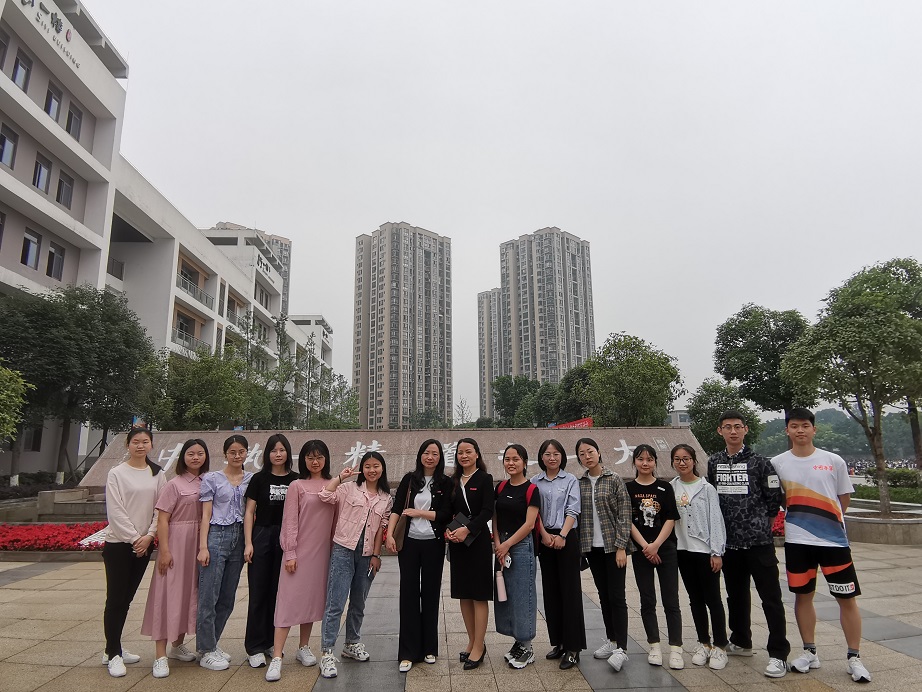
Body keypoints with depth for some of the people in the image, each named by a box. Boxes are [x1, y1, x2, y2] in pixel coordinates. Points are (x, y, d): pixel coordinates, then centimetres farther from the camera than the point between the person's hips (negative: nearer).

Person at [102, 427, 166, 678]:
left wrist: (149, 536, -9)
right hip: (118, 544, -4)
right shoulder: (117, 473, -7)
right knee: (115, 598, -1)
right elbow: (115, 511, -10)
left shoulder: (158, 475, 4)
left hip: (143, 544, 4)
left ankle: (113, 649, 25)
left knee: (127, 598, 13)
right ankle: (113, 654, 9)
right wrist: (133, 538, -12)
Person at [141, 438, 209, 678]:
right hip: (176, 543, -5)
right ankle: (161, 656, 6)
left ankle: (178, 646, 30)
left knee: (190, 592, 13)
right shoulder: (174, 484, -7)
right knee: (168, 594, -2)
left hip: (199, 544, 5)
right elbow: (162, 519, -10)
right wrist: (165, 550, -15)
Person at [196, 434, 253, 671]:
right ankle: (207, 652, 11)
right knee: (209, 596, -1)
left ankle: (211, 644, 26)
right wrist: (203, 546, -9)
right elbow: (206, 514, -2)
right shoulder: (212, 478, 0)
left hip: (239, 538, 4)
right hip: (216, 536, -4)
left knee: (228, 598, 10)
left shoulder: (252, 479, 9)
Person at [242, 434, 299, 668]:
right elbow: (249, 512, 0)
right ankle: (255, 647, 11)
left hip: (286, 539, 1)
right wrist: (248, 543, -6)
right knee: (259, 593, 2)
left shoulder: (296, 480, 3)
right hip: (262, 536, -1)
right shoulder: (259, 479, 0)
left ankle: (271, 642, 23)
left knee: (278, 592, 9)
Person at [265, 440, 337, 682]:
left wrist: (338, 548, 5)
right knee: (290, 599, -3)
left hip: (323, 550, 3)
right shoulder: (297, 486, -4)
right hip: (300, 550, -3)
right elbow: (290, 521, -6)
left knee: (314, 597, 11)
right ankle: (277, 657, 3)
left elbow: (337, 517, 9)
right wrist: (290, 553, -10)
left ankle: (304, 648, 27)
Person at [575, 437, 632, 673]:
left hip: (613, 545, -4)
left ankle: (621, 648, 0)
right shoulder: (580, 483, 4)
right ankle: (611, 640, 25)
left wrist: (621, 547, -14)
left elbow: (625, 514, -9)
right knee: (603, 594, 13)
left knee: (616, 596, -5)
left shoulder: (614, 479, -7)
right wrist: (580, 546, 5)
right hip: (592, 547, 4)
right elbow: (578, 514, 9)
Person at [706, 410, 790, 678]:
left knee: (770, 597, -1)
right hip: (729, 541, 5)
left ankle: (778, 654, 9)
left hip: (758, 540, -4)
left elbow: (774, 498, -2)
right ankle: (741, 642, 34)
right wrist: (726, 522, 10)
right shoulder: (714, 463, 6)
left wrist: (762, 523, 5)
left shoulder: (759, 462, -6)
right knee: (736, 594, 17)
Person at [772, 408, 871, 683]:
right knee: (803, 595, 10)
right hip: (797, 541, 1)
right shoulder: (778, 463, 0)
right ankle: (809, 652, 24)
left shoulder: (834, 461, -2)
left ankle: (854, 657, 20)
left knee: (847, 597, 4)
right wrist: (799, 518, 2)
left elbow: (844, 498, 7)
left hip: (834, 539, -1)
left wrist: (828, 521, 5)